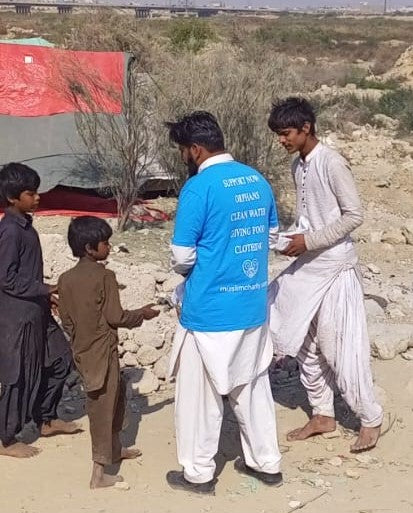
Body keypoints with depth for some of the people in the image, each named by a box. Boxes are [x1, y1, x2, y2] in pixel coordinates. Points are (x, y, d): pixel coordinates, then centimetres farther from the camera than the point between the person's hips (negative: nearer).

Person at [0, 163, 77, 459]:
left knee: (59, 360, 17)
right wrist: (47, 289, -23)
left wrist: (46, 295, 17)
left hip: (35, 311, 10)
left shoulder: (24, 225, 9)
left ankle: (46, 420, 32)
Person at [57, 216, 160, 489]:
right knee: (102, 408, -1)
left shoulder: (66, 279, 2)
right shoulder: (105, 276, -17)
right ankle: (99, 473, 2)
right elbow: (115, 317, -16)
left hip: (82, 352, 7)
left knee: (116, 395, 25)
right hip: (103, 352, -7)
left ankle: (115, 449, 40)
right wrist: (142, 314, 0)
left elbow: (66, 320, 6)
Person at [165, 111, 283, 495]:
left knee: (199, 393, 9)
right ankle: (266, 462, 30)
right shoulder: (257, 180, 5)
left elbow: (182, 256, -15)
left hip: (209, 310, -7)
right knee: (252, 386, 20)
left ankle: (198, 473, 21)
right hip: (252, 305, 7)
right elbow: (270, 236, 14)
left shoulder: (198, 187, -17)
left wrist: (185, 270, 7)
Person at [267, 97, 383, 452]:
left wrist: (310, 241, -19)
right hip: (307, 267, 9)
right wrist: (292, 237, 1)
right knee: (305, 344, 12)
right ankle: (323, 415, 25)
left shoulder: (332, 163, -16)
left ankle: (370, 420, 11)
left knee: (341, 348, -3)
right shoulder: (298, 166, 9)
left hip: (334, 268, -9)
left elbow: (354, 215, -17)